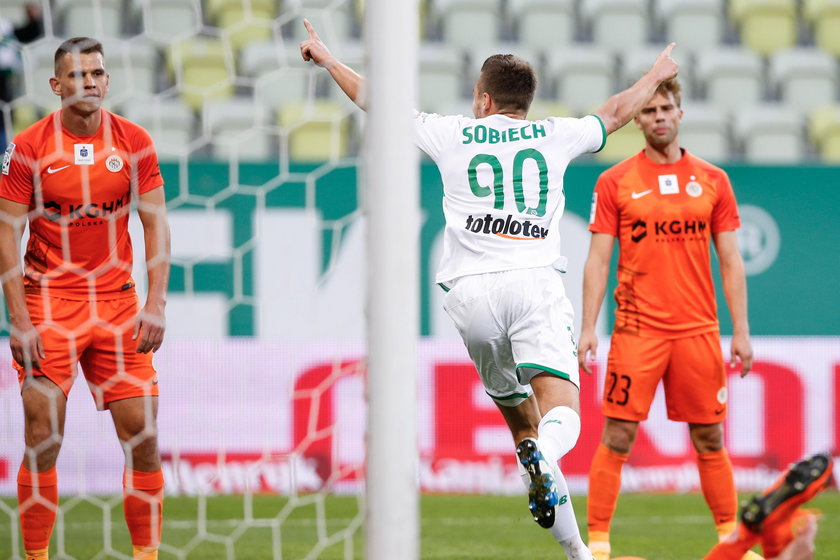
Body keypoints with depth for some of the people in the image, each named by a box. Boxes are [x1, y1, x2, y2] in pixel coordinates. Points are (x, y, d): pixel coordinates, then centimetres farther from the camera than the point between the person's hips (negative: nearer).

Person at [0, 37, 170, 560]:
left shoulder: (135, 142, 2)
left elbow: (156, 223, 4)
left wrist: (155, 304, -6)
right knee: (43, 440, -6)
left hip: (117, 300, 2)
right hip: (48, 301, -2)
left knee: (143, 435, -2)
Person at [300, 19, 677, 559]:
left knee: (517, 413, 13)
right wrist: (656, 76, 51)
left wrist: (329, 59, 39)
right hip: (536, 282, -1)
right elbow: (616, 112, 31)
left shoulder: (452, 134, 10)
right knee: (561, 411, -14)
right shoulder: (554, 136, 13)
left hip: (472, 291, 1)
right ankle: (544, 456, -51)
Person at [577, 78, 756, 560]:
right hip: (637, 330, -2)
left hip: (698, 330, 2)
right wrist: (588, 329, -6)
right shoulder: (615, 183, 2)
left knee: (709, 439, 7)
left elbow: (731, 261, 8)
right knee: (618, 438, -5)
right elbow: (598, 259, 2)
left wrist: (741, 332, 2)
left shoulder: (713, 180, 7)